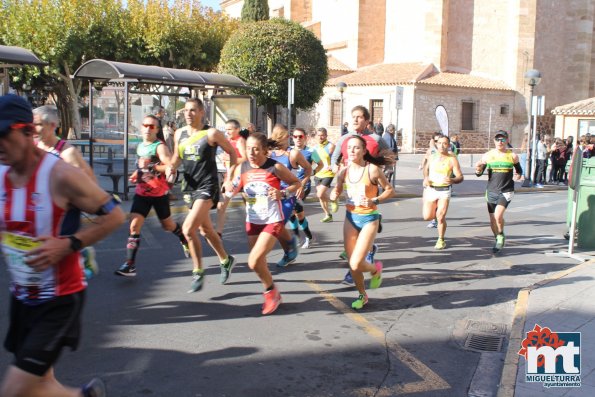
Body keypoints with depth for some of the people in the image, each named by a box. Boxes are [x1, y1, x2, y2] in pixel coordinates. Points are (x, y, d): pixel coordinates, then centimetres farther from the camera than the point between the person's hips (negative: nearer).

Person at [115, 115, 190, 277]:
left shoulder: (160, 147, -12)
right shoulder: (140, 146, 9)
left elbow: (170, 167, -24)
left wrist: (150, 166, -30)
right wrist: (136, 174, 9)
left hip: (159, 193, -5)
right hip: (141, 192, 5)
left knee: (167, 225, 14)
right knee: (134, 226, -10)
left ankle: (184, 240, 47)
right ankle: (130, 265, -10)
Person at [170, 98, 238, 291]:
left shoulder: (211, 133, -11)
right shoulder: (179, 134, 5)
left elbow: (232, 153, -2)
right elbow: (176, 158, 17)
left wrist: (229, 179, -5)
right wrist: (171, 168, -6)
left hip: (207, 187, -7)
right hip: (189, 187, 7)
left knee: (188, 228, -18)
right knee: (205, 229, 18)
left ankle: (198, 272, -2)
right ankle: (226, 260, 39)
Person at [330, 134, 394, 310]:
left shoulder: (373, 169, -15)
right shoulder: (344, 172, -2)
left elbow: (389, 190, -6)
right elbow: (336, 191, 12)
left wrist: (374, 201, -21)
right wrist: (334, 195, -12)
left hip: (369, 219, -5)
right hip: (350, 217, 5)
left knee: (356, 264, -12)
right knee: (352, 264, 8)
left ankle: (376, 269, 22)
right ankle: (362, 295, 31)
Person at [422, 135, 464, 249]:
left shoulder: (452, 159, -8)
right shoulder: (432, 157, 4)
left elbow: (460, 177, -10)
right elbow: (426, 169, 24)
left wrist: (452, 180, -31)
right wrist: (425, 178, 4)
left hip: (444, 190, -3)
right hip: (430, 189, 3)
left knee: (440, 217, -11)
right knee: (427, 217, 2)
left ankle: (441, 240, 10)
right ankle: (435, 210, 38)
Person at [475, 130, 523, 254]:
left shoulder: (512, 156, -1)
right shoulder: (487, 156, 1)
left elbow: (519, 169, 15)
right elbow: (479, 174, 4)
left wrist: (518, 174, -8)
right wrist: (478, 170, -18)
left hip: (506, 191, -3)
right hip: (491, 191, 3)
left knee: (498, 215, -23)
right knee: (492, 220, 10)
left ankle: (501, 237, 3)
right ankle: (498, 240, 34)